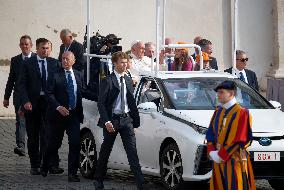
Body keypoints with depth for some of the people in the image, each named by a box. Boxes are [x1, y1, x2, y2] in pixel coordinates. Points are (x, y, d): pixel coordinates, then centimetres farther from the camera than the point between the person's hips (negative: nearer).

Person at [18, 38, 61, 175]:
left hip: (49, 102, 1)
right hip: (32, 103, -1)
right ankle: (35, 165, 12)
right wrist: (25, 101, -15)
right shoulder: (28, 64, 1)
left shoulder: (54, 63, 6)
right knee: (33, 136, 5)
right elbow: (22, 84, -2)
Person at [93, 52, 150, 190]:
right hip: (112, 119, -4)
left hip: (126, 119, 4)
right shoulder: (108, 81, -8)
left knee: (132, 152, -5)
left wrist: (135, 121, 9)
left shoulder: (128, 81, 10)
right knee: (105, 151, 9)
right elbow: (101, 103, -11)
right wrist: (106, 121, -19)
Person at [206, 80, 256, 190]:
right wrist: (212, 152, -4)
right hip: (218, 160, 7)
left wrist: (221, 155, -15)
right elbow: (210, 134, 14)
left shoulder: (241, 113, -11)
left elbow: (239, 140, -15)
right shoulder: (218, 112, 13)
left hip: (234, 160, -7)